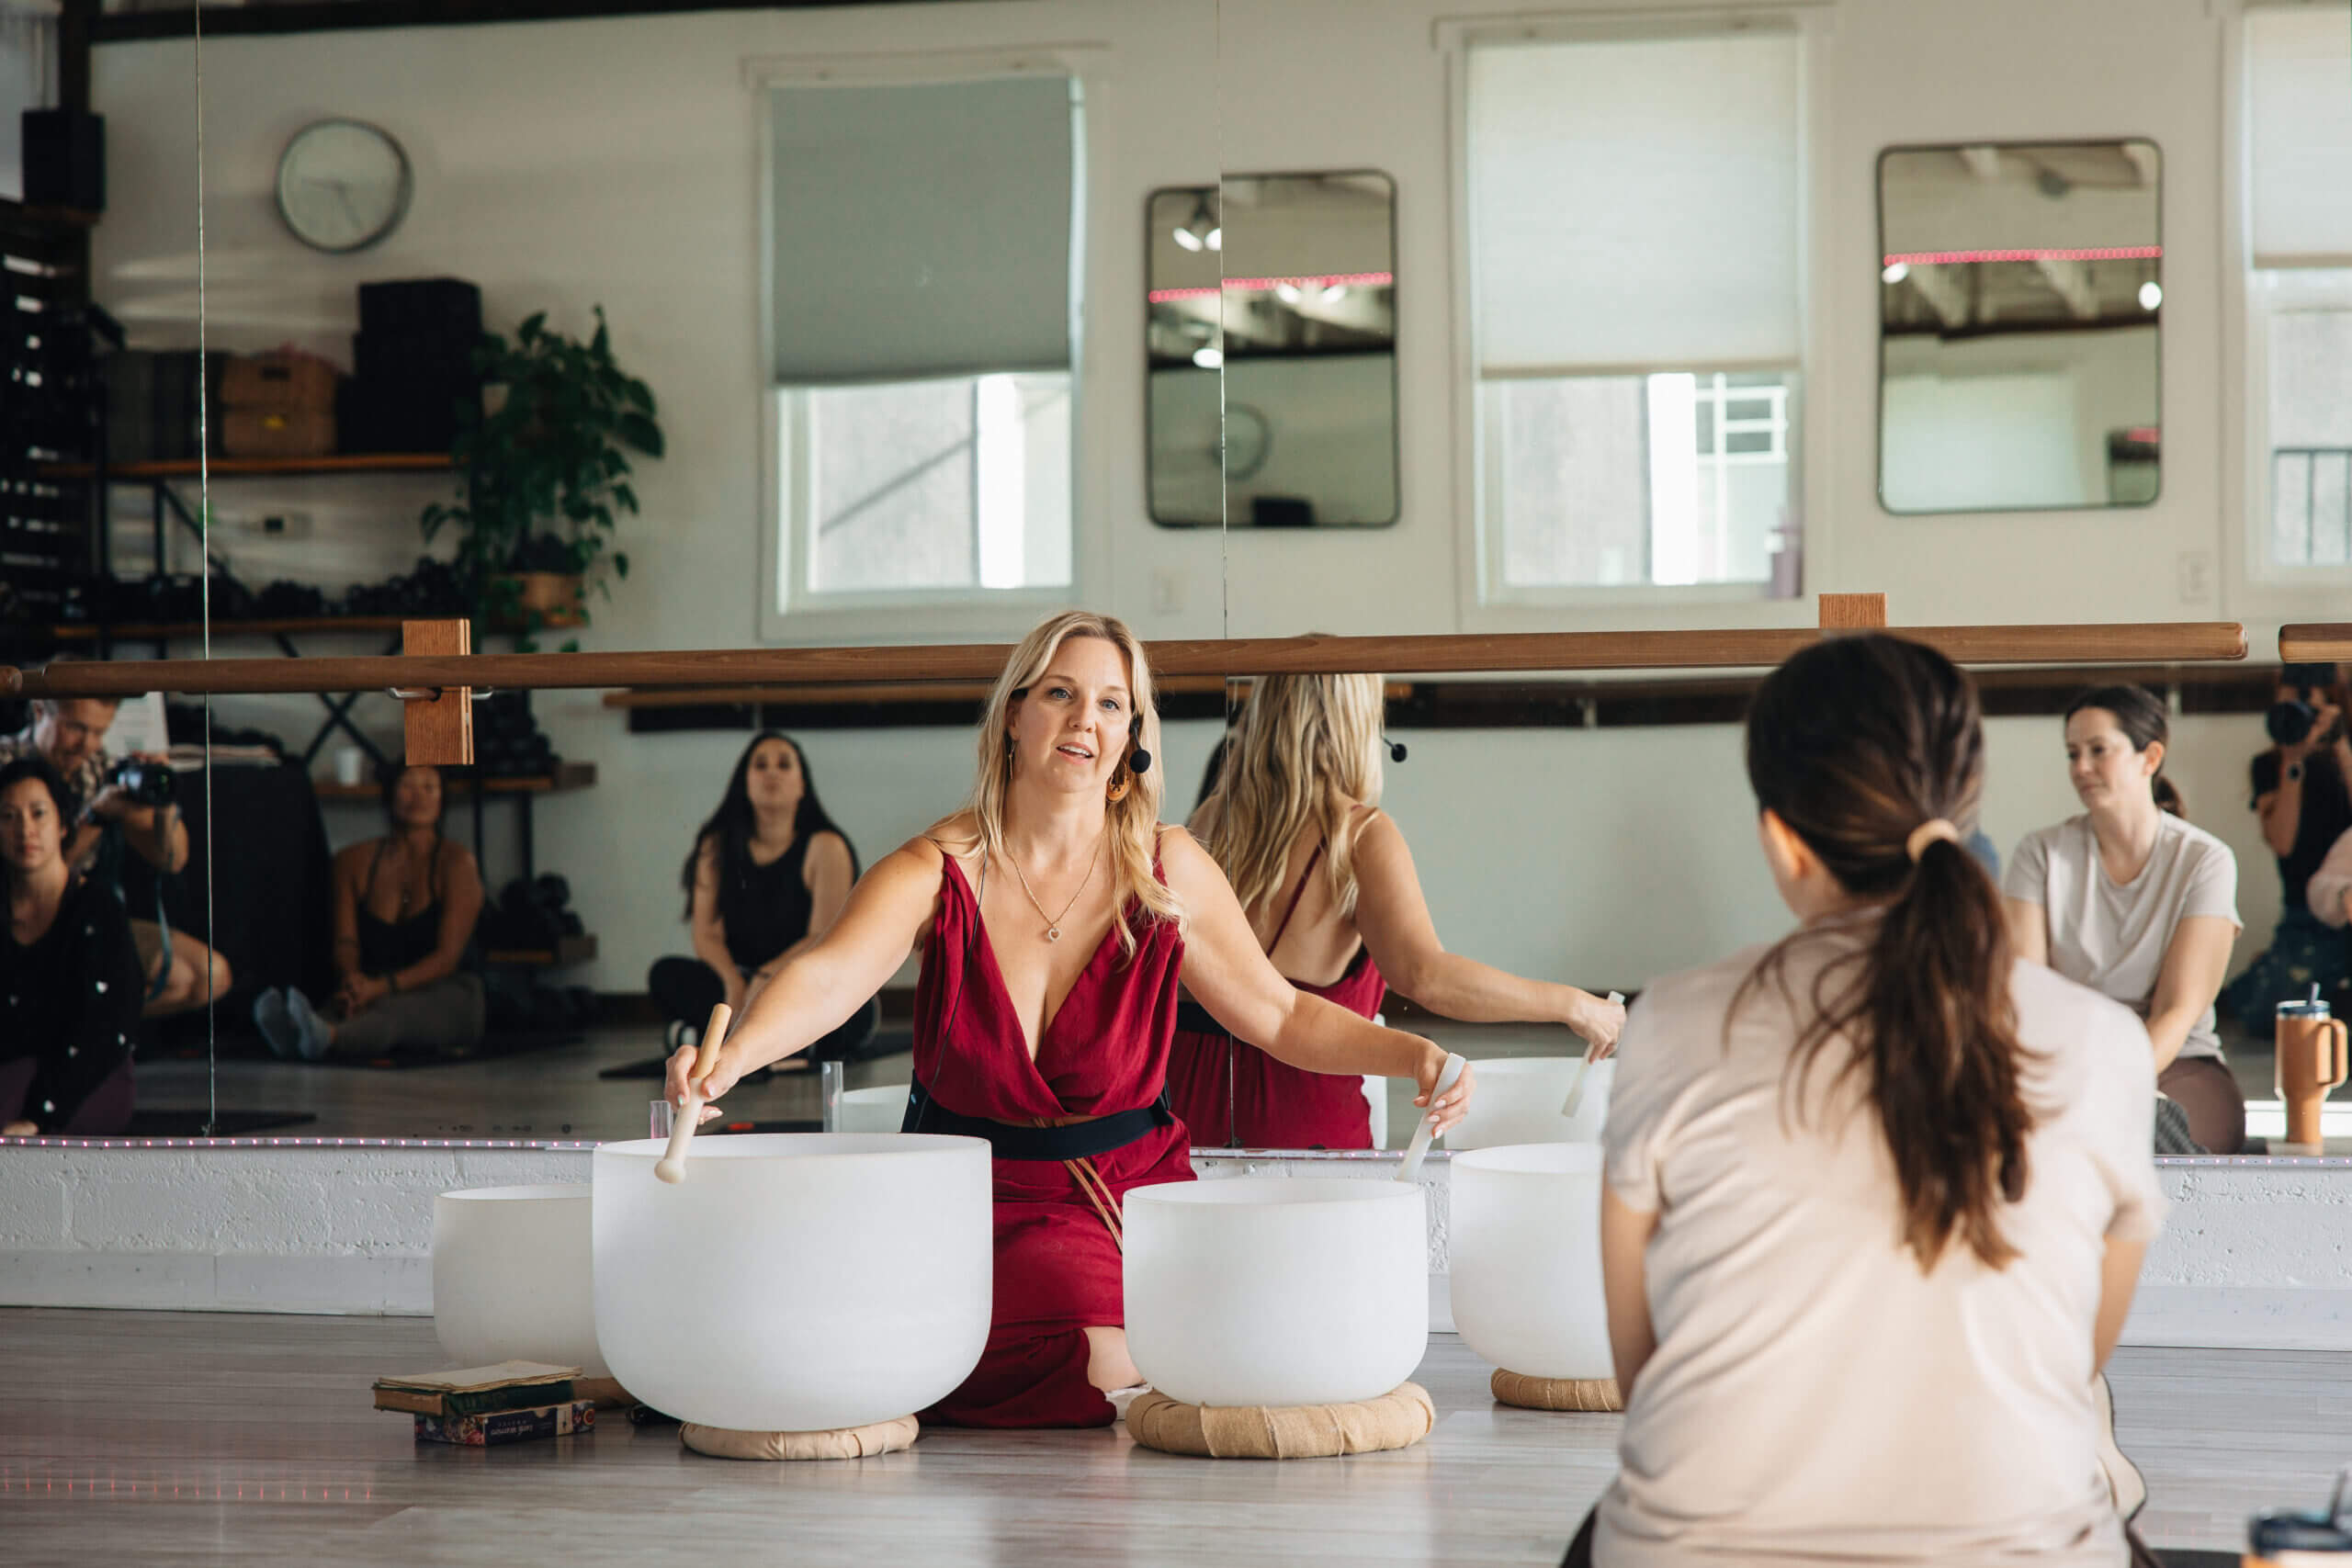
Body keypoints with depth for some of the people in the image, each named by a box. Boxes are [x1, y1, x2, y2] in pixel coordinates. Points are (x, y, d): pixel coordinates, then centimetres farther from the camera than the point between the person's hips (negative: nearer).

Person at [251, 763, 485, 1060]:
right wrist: (353, 980, -27)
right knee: (344, 1008, -34)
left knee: (393, 1011, -38)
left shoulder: (455, 861, -2)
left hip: (446, 999, -3)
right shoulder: (354, 861, 9)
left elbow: (447, 957, -11)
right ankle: (297, 1035, -70)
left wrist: (381, 987, -27)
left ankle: (327, 1037, -71)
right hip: (376, 996, 3)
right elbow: (345, 943, -1)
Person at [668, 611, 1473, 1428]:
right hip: (982, 1201, -2)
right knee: (1107, 1366, -29)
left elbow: (1279, 1014, 11)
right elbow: (830, 975, -27)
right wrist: (733, 1054, -49)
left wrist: (1412, 1054, -5)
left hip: (1135, 1188, 3)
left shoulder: (1169, 870, 0)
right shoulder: (937, 870, -8)